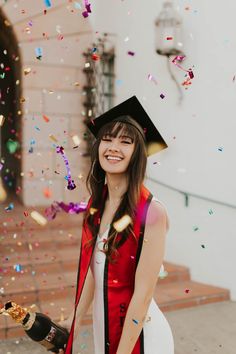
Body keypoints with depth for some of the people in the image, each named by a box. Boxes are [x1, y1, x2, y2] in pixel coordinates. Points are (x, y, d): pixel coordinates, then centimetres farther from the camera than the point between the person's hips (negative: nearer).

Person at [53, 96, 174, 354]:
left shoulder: (152, 211, -23)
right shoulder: (96, 203, -1)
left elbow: (143, 293, -21)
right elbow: (92, 268, 7)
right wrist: (74, 322, 10)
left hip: (139, 332, -6)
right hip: (103, 324, 6)